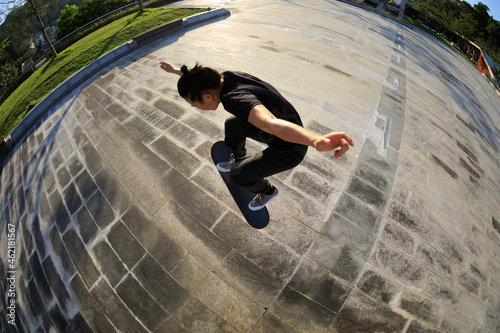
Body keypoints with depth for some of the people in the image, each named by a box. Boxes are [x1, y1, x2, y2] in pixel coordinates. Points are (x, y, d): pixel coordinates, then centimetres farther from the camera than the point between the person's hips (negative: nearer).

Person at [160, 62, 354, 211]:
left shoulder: (235, 98, -39)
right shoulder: (224, 78, -13)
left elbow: (273, 125, -60)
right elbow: (200, 78, 11)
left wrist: (318, 141, -77)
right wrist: (175, 71, 25)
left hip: (290, 149, -8)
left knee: (239, 175, -1)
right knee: (232, 124, 20)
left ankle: (267, 191, 31)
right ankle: (238, 159, 48)